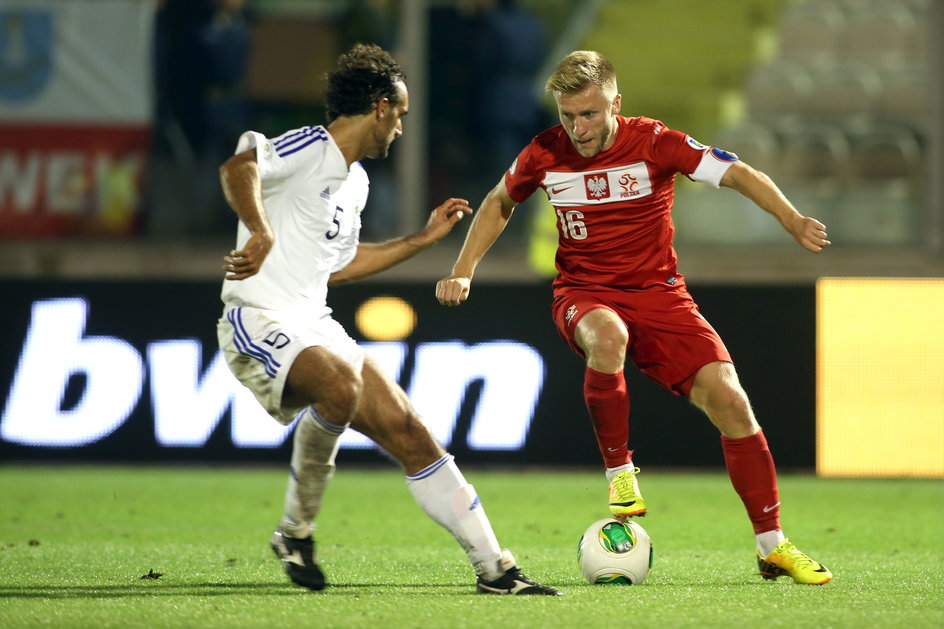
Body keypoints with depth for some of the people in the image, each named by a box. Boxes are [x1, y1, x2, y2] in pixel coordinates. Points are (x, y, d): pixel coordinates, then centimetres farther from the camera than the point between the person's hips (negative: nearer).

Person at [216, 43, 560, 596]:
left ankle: (494, 567, 7)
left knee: (409, 432, 1)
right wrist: (261, 234, -46)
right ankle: (296, 531, -18)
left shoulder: (355, 181, 18)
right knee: (341, 385, -36)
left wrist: (423, 240, 32)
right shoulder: (309, 148, -11)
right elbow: (238, 167, -30)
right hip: (259, 322, -9)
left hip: (315, 325, 9)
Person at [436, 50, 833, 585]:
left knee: (729, 399, -15)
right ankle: (620, 475, -21)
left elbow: (739, 174, -13)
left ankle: (772, 545, -3)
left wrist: (793, 220, -30)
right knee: (607, 338, -39)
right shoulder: (546, 154, -4)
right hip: (583, 295, 0)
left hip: (657, 292, 0)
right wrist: (463, 272, 7)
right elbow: (500, 203, 17)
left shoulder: (654, 143, -11)